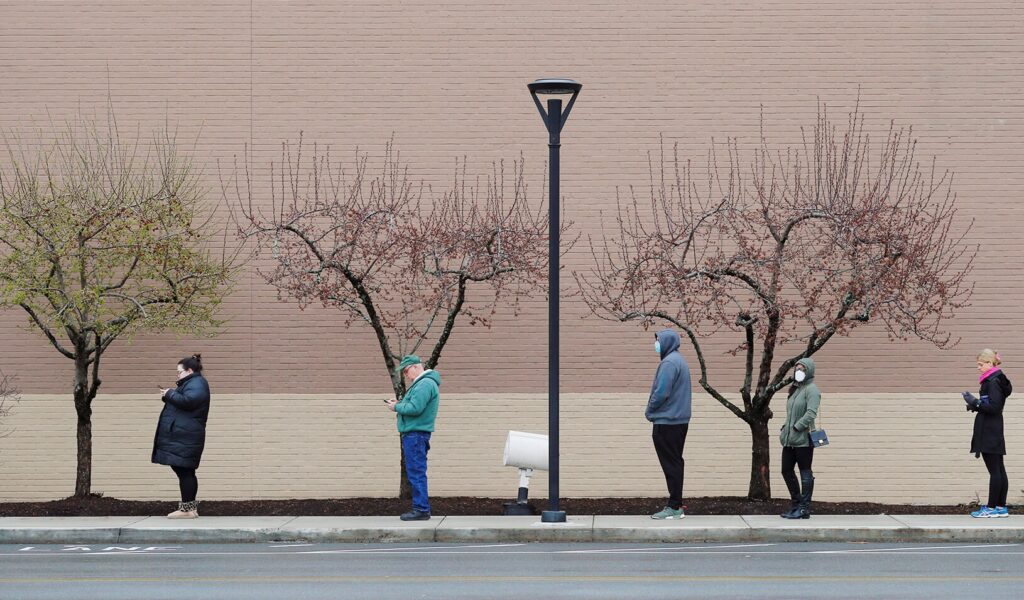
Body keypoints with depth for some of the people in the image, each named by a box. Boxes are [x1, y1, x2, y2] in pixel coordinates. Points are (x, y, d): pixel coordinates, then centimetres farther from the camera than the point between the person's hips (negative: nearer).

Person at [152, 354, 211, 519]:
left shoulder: (197, 383, -9)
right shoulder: (193, 383, 25)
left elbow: (187, 401, -25)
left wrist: (170, 394, -11)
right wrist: (168, 397, 13)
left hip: (184, 436, -11)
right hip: (180, 436, 11)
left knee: (184, 471, -11)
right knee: (185, 472, 11)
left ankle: (187, 508, -13)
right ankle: (191, 508, 14)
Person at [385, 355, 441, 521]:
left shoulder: (425, 384, -14)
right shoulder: (420, 384, 21)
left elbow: (415, 408, -23)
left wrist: (397, 407, -8)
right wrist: (399, 405, 5)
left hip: (416, 434, -11)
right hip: (413, 434, 11)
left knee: (416, 473, -10)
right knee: (416, 474, 12)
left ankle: (421, 509, -10)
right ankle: (420, 508, 15)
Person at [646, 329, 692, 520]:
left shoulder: (669, 363, -17)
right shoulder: (680, 360, 15)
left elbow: (661, 392, -22)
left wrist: (650, 411, -5)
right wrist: (653, 411, 17)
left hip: (666, 422, -10)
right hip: (680, 420, 10)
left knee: (671, 465, -6)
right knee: (675, 464, 12)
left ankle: (674, 507, -5)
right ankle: (675, 504, 16)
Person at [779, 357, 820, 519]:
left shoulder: (811, 389, -9)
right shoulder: (795, 389, 17)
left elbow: (811, 413, -20)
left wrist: (796, 427, -21)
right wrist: (785, 428, 11)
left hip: (803, 439, -9)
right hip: (790, 439, 9)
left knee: (805, 472, -3)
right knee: (786, 470, 11)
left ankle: (804, 509, 0)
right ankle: (797, 505, 22)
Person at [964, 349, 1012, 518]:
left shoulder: (993, 382, -15)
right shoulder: (997, 380, 15)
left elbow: (994, 407, -22)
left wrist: (975, 402, -18)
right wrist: (976, 406, 10)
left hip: (989, 434, -10)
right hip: (995, 432, 10)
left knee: (994, 471, -8)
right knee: (999, 470, 11)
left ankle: (992, 508, -6)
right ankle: (1001, 507, 15)